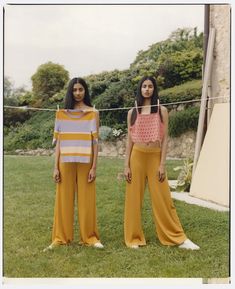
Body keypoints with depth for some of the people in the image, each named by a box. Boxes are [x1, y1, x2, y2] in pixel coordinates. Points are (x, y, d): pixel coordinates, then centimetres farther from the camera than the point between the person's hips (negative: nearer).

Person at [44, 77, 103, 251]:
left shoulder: (93, 113, 3)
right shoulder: (61, 113, 8)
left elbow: (95, 142, 0)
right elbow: (58, 141, 6)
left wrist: (94, 167, -7)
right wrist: (56, 167, 0)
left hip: (85, 163, -1)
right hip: (66, 162, 2)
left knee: (86, 199, 4)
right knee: (64, 199, 6)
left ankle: (90, 237, 16)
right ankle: (61, 237, 16)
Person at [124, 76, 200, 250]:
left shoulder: (162, 110, 1)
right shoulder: (132, 112, 6)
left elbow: (165, 138, -2)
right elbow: (129, 139, 7)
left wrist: (162, 164, -8)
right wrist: (126, 165, 1)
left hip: (155, 157, -2)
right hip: (137, 157, 2)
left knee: (162, 199, 0)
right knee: (134, 198, 4)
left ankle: (177, 237, 12)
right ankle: (134, 238, 16)